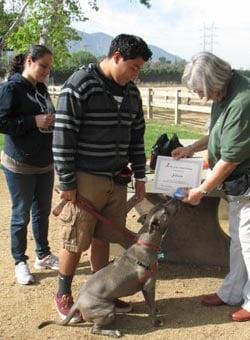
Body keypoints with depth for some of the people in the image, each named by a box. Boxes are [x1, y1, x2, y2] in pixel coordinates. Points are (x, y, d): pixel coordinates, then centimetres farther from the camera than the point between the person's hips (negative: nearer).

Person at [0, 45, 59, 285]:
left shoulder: (41, 89, 10)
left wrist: (52, 121, 0)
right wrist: (34, 122, -22)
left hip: (45, 164, 7)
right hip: (20, 166, -7)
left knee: (43, 211, 16)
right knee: (21, 214, 5)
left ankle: (43, 255, 32)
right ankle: (20, 262, 20)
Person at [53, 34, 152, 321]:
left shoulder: (131, 92, 9)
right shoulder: (80, 85, -13)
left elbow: (136, 136, 16)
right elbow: (63, 135, -15)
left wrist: (139, 176, 14)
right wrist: (67, 182, -15)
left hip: (117, 179, 6)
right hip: (85, 179, -6)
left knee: (104, 238, 14)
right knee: (75, 241, 4)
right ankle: (63, 295, 23)